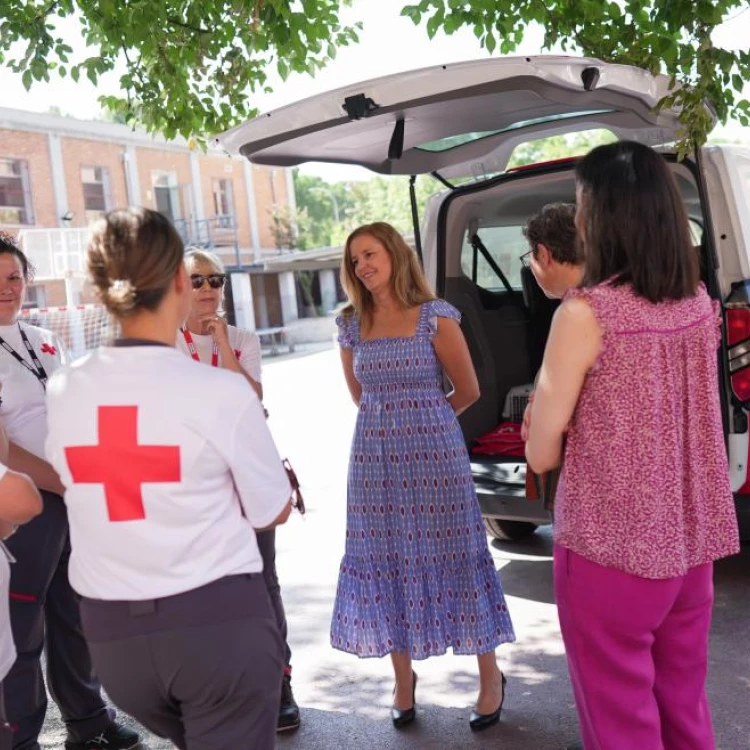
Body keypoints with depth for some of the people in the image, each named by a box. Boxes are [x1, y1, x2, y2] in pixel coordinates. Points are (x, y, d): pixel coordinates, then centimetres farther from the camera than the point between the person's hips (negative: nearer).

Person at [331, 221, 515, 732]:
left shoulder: (436, 316, -7)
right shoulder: (351, 326, 5)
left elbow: (468, 390, 0)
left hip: (435, 455, -3)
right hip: (375, 460, 4)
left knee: (455, 561, 4)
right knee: (386, 567, 8)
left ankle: (491, 676, 21)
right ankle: (403, 678, 26)